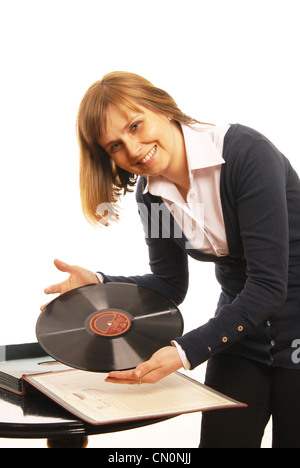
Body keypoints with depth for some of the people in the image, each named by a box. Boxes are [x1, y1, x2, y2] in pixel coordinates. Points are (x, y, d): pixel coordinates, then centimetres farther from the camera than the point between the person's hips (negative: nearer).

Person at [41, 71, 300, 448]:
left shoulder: (247, 153, -23)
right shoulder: (151, 193, -3)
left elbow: (268, 284, -25)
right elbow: (170, 287, 6)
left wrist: (186, 351, -29)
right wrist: (98, 283, -10)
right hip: (240, 331, 5)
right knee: (221, 440, 2)